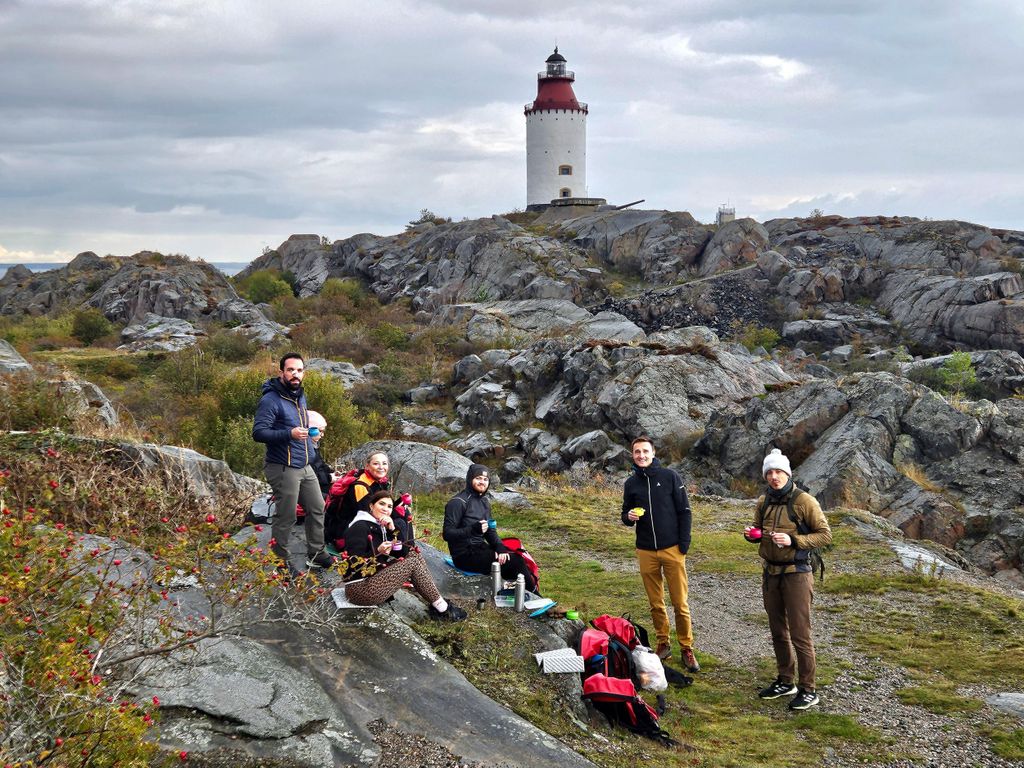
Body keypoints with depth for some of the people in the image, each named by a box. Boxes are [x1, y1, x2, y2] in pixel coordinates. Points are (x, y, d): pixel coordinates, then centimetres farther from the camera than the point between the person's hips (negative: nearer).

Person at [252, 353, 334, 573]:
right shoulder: (270, 400, -16)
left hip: (305, 466, 9)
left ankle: (315, 554, 30)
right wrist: (289, 434, -32)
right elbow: (258, 432, -23)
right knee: (285, 518, -2)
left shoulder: (300, 396, 13)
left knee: (317, 508, 16)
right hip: (283, 469, -9)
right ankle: (281, 563, 11)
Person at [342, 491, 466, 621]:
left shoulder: (380, 527, 12)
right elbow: (355, 564, -22)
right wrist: (378, 552, -32)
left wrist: (393, 530, -9)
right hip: (361, 589, -9)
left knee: (413, 555, 2)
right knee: (413, 563, -14)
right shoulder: (360, 527, -14)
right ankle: (443, 609, -7)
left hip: (374, 578, 9)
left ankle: (438, 605, -5)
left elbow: (402, 554, 4)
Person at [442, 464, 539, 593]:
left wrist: (500, 547, -8)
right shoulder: (458, 502, -13)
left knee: (518, 557, -13)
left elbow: (491, 530, 13)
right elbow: (447, 534, -17)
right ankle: (535, 597, -3)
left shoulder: (484, 501, 11)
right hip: (464, 555, -8)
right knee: (515, 562, -17)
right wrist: (473, 529, -31)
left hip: (480, 548, 8)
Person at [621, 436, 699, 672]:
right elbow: (625, 514, 16)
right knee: (655, 603, 9)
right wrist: (629, 517, -9)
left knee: (680, 603, -3)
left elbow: (684, 511, -1)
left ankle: (686, 648, 7)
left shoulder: (669, 476, -2)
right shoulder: (631, 483, 7)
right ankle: (663, 644, 21)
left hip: (672, 549, -3)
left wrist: (684, 544, -6)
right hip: (646, 552, 3)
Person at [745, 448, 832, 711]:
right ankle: (785, 682, 29)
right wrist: (752, 534, -4)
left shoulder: (804, 501, -12)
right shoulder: (764, 501, 6)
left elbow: (825, 535, -11)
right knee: (778, 631, 15)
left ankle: (808, 690, 6)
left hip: (796, 574, -6)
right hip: (770, 573, 6)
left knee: (800, 635, -4)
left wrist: (793, 540, -23)